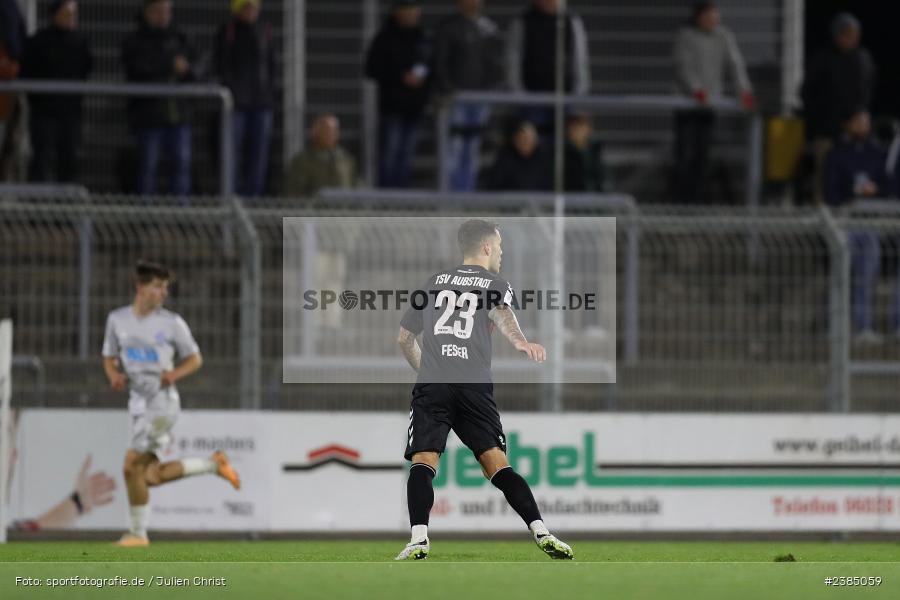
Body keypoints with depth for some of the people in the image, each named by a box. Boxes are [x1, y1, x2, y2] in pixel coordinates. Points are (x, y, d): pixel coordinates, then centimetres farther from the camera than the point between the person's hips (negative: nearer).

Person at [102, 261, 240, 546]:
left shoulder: (171, 323, -3)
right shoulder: (117, 319, 7)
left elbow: (195, 359, 5)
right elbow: (109, 357, 18)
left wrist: (174, 374, -14)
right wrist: (114, 376, -4)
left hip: (162, 402, -5)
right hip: (138, 403, 5)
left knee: (132, 466, -13)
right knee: (153, 476, 1)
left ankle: (138, 532, 0)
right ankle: (213, 464, 20)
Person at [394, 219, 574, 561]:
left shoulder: (434, 283, 25)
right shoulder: (495, 284, 15)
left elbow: (404, 338, 30)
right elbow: (501, 314, -10)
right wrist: (521, 343, -30)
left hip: (431, 384, 1)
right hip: (475, 386, -1)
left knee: (423, 463, -8)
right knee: (497, 464, 2)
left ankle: (418, 540, -27)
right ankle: (541, 533, -8)